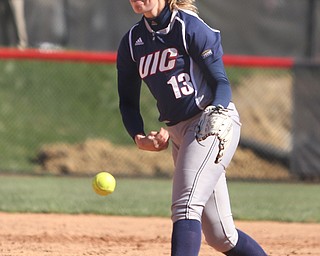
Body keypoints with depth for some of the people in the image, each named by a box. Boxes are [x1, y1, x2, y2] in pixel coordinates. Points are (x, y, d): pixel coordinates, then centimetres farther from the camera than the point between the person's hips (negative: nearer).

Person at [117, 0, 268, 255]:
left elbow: (221, 82, -10)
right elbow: (128, 102, 15)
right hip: (177, 133, 7)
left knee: (186, 206, -25)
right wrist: (139, 137, -3)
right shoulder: (131, 42, 10)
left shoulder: (190, 27, -9)